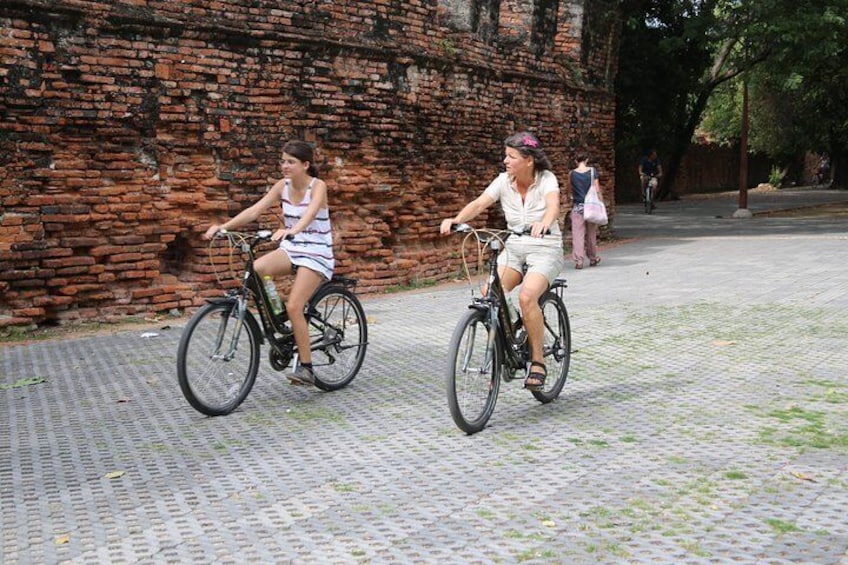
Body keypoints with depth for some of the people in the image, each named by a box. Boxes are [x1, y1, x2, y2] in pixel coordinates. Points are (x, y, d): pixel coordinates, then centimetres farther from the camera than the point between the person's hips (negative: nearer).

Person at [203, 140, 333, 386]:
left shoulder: (318, 186, -13)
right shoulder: (283, 185, 3)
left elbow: (309, 214, -34)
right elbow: (254, 211, -5)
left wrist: (291, 230, -55)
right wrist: (223, 226, -17)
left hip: (315, 253, -5)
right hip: (290, 248, 5)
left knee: (293, 307, -19)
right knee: (254, 269, -26)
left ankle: (306, 368, -6)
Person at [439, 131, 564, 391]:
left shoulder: (546, 179, -11)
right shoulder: (504, 180, -2)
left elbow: (553, 205, -32)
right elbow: (478, 204, -15)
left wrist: (544, 223, -55)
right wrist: (455, 220, -35)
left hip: (545, 249, -4)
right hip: (514, 248, 4)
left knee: (527, 296, -30)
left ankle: (537, 361, -12)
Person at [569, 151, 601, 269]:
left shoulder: (572, 174, -1)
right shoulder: (592, 171, -3)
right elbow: (597, 189, -3)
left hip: (577, 207, -1)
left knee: (577, 234, -2)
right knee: (591, 234, 14)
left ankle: (578, 260, -10)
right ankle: (593, 258, 28)